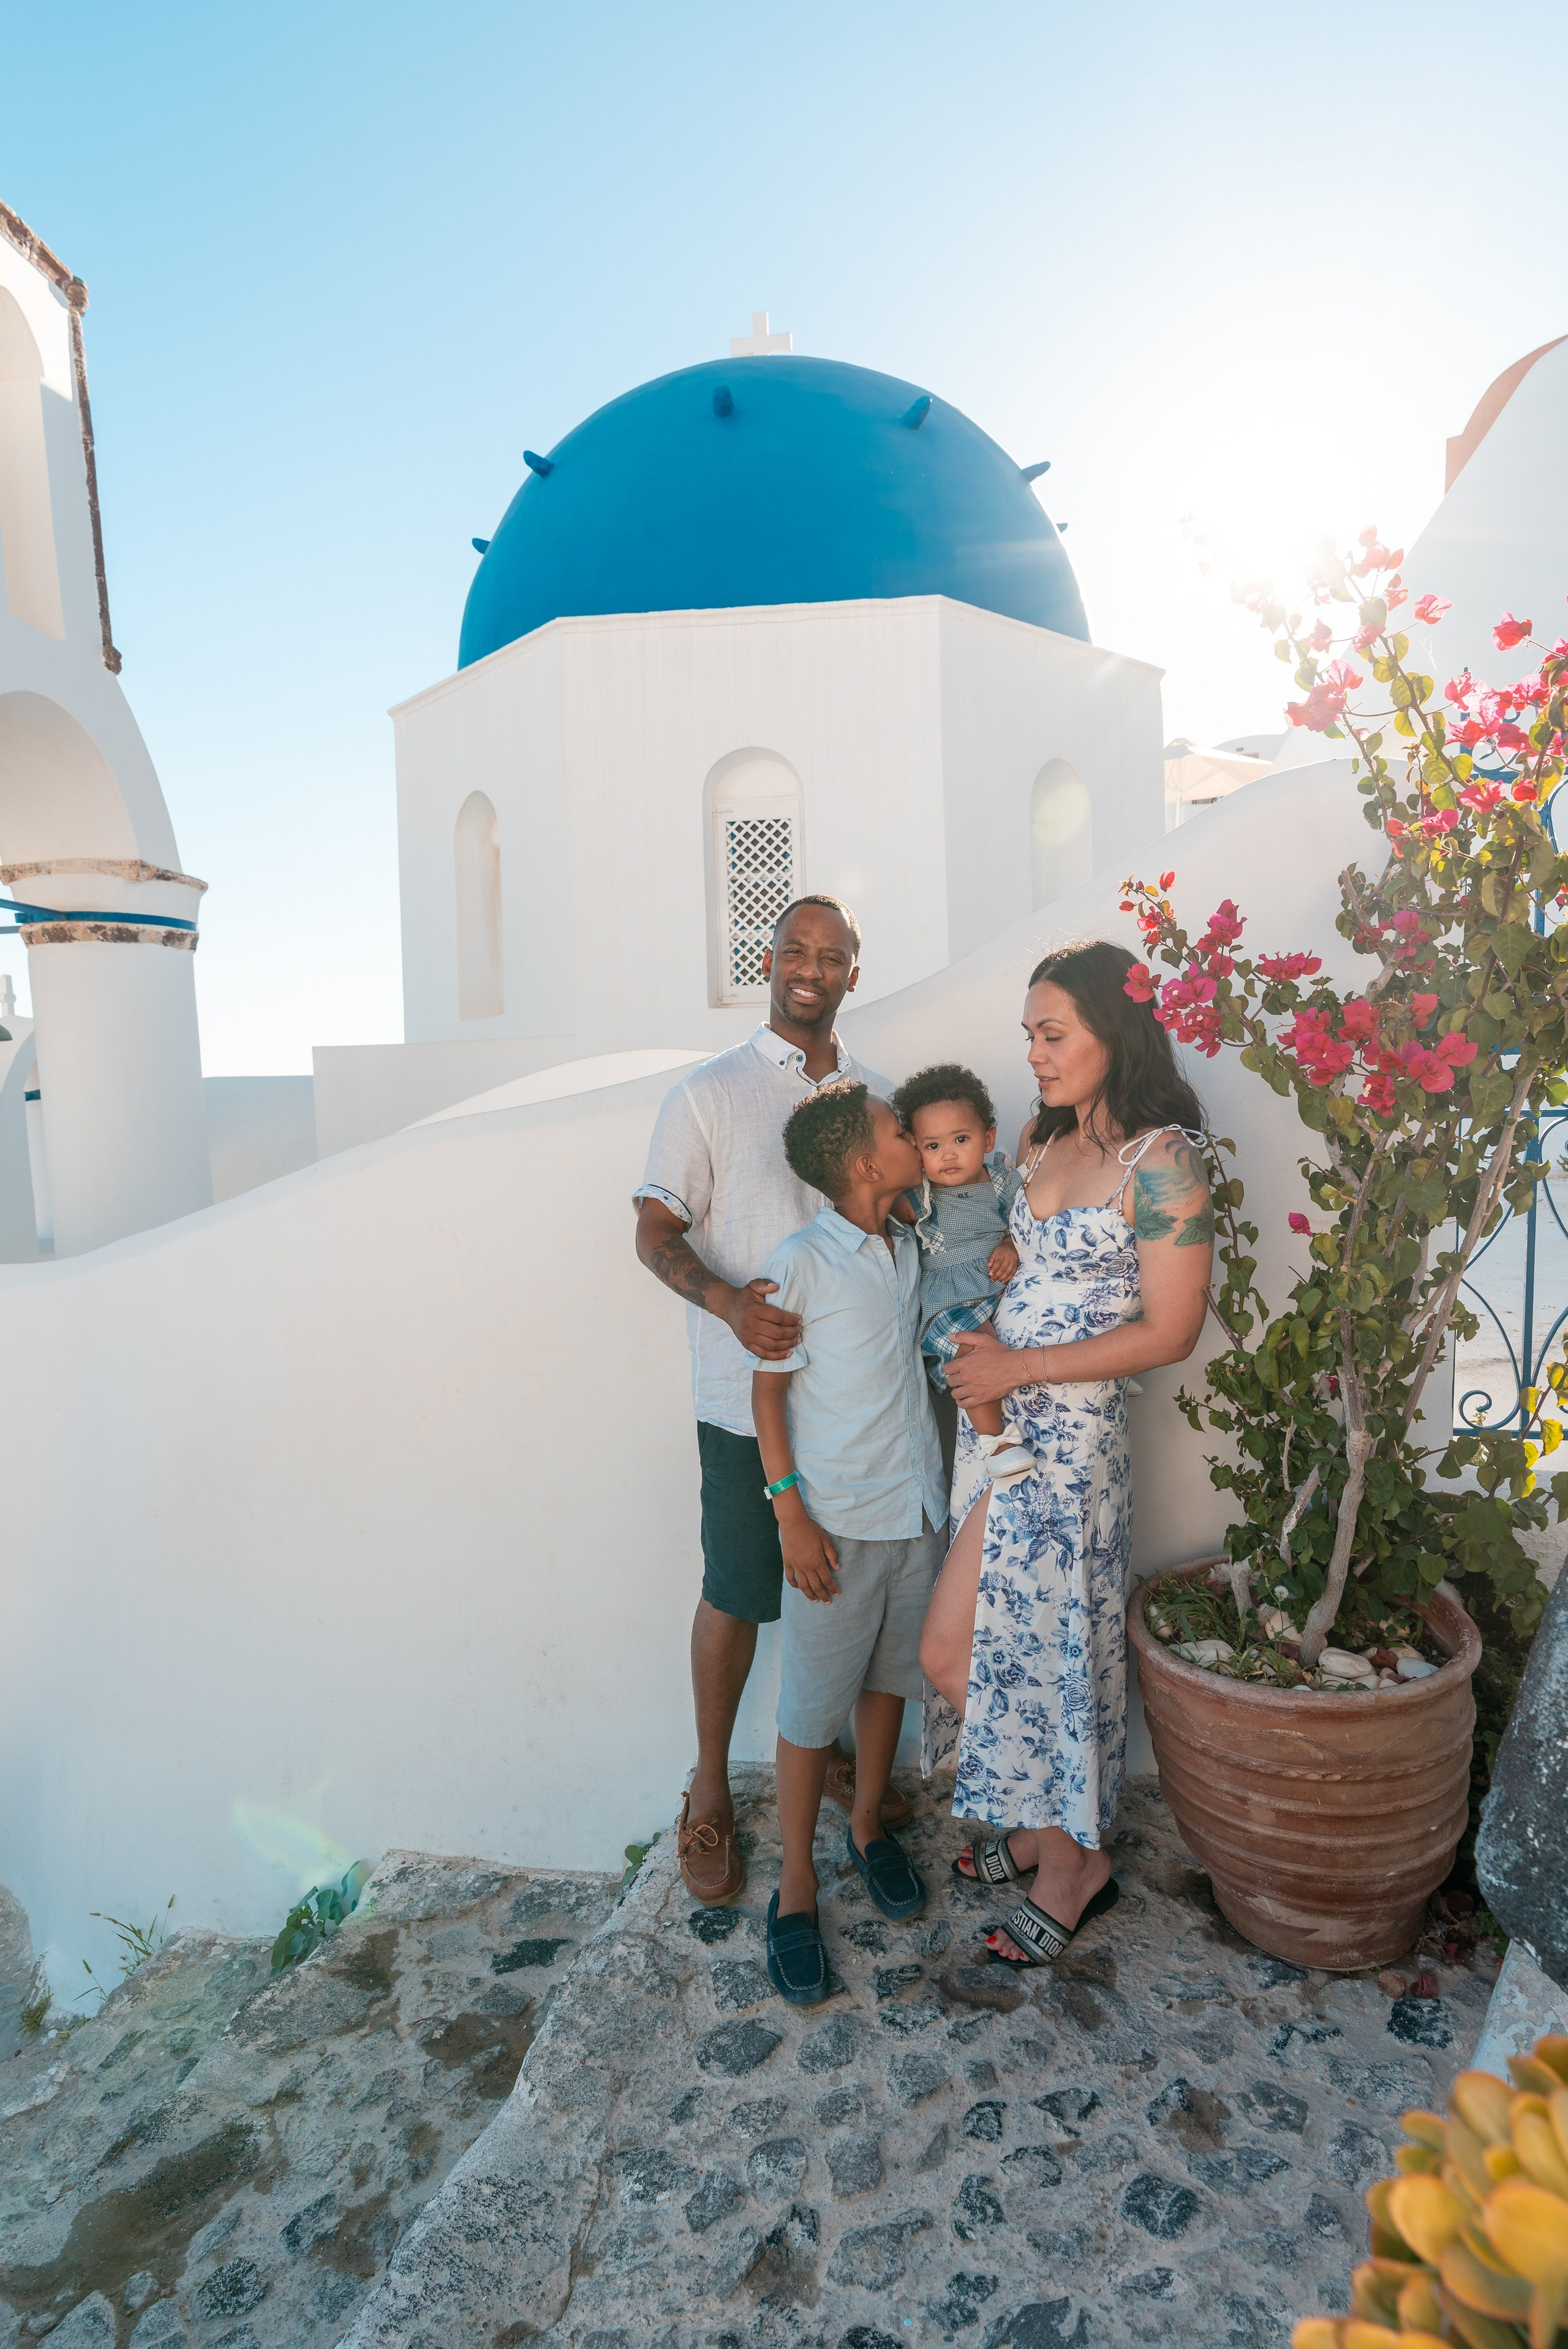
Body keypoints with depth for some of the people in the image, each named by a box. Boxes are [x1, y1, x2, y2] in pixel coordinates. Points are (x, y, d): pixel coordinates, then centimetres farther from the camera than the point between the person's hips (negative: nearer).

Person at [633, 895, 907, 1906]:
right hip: (750, 1395, -4)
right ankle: (711, 1787, 29)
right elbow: (656, 1232, -7)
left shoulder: (876, 1094, 8)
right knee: (736, 1594, 7)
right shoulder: (709, 1095, -4)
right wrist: (727, 1301, -25)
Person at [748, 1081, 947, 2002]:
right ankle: (797, 1882, 25)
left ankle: (869, 1825, 43)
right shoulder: (802, 1264, -15)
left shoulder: (914, 1251, 5)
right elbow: (769, 1390, -11)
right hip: (839, 1520, -6)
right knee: (814, 1705, 6)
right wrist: (791, 1516, -14)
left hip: (918, 1509, 6)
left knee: (890, 1681, 20)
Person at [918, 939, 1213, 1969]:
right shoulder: (1043, 1140, 9)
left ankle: (1069, 1859, 25)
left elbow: (1170, 1331, -15)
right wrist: (981, 1341, 2)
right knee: (1014, 1641, 14)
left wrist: (1022, 1366, -16)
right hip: (999, 1416, 7)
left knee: (953, 1650, 1)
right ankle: (1056, 1835, 38)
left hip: (1064, 1433, -7)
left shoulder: (1162, 1159, -14)